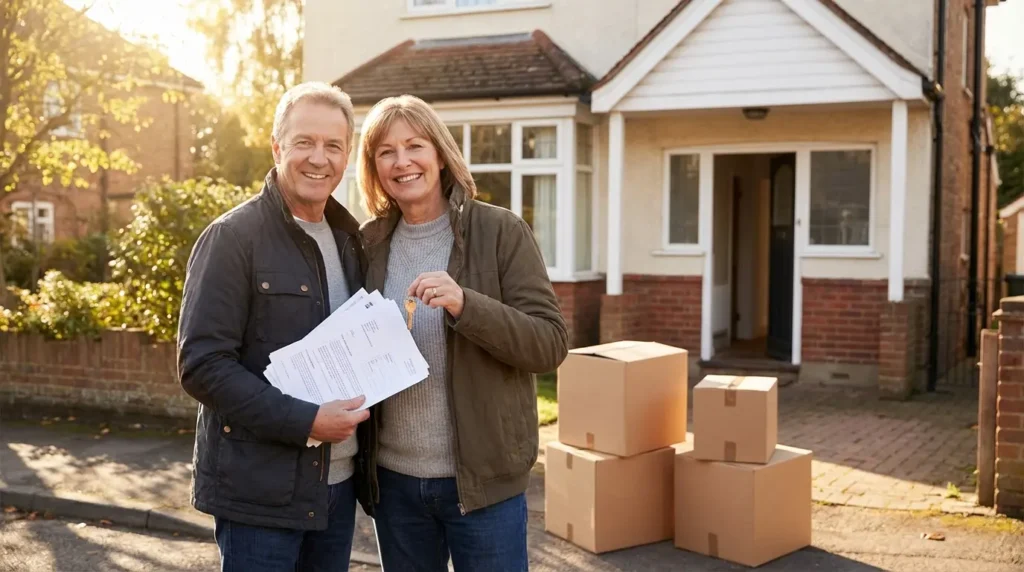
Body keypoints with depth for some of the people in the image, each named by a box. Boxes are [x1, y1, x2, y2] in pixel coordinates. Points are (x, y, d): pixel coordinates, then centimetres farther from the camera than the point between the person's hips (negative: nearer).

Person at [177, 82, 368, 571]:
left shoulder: (349, 237, 10)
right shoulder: (233, 237, -10)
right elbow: (202, 364, -16)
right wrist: (304, 422, -21)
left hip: (338, 479, 6)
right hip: (259, 488, -6)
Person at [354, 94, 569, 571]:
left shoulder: (500, 232, -7)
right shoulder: (369, 244, 3)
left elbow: (551, 343, -12)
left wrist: (465, 305, -26)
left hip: (482, 478, -3)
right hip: (393, 479, 4)